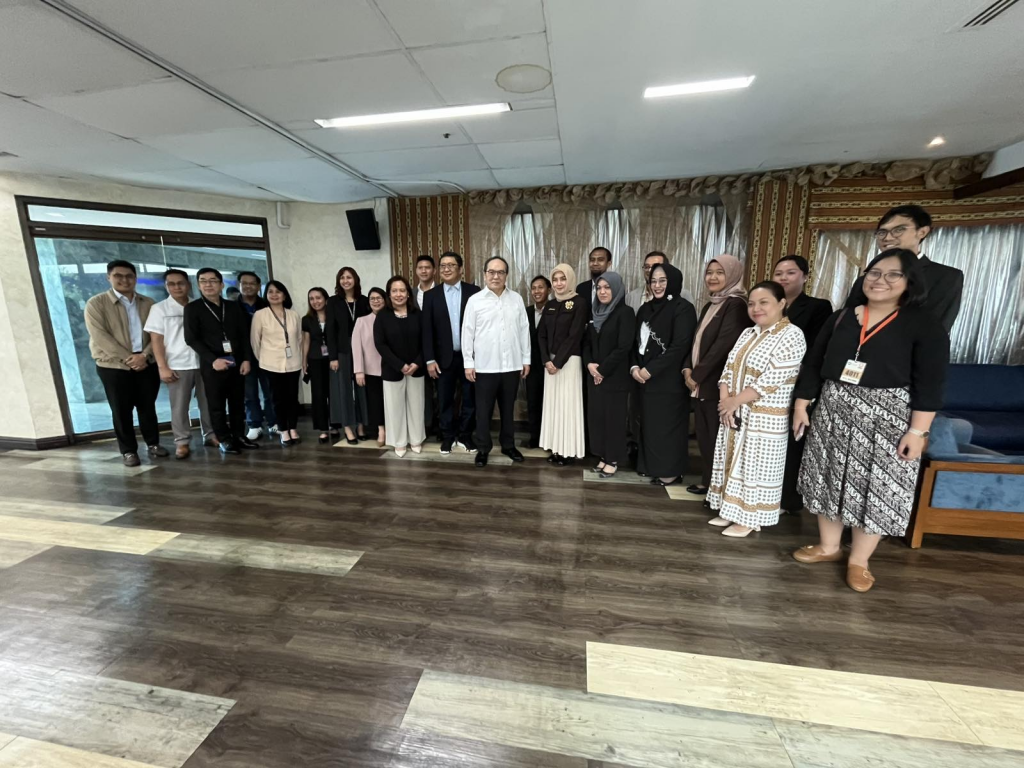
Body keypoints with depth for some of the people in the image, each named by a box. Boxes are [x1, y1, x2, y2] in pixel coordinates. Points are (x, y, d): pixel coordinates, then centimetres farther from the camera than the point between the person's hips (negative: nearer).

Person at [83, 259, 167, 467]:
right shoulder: (96, 304, -3)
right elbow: (100, 337, -12)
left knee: (147, 407, 11)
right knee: (121, 410, 4)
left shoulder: (148, 303, 7)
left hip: (146, 364, 3)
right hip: (114, 366, -2)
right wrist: (128, 358, -16)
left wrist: (144, 355, -14)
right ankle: (128, 450, 15)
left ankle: (153, 443, 24)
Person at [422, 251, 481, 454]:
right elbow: (427, 330, 1)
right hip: (444, 358, 1)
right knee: (445, 401, 9)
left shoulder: (474, 291, 0)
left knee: (469, 399, 9)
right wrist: (430, 359, -5)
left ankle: (465, 436, 25)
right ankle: (448, 437, 25)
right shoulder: (431, 295, 4)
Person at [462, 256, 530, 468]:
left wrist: (526, 359, 6)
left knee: (508, 408, 14)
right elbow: (467, 333, -1)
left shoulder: (517, 299, 6)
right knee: (484, 410, 7)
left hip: (512, 365, 2)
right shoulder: (474, 300, -1)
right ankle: (483, 448, 22)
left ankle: (508, 445, 30)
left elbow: (524, 330, 7)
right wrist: (468, 363, -4)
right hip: (485, 366, -2)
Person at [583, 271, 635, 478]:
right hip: (594, 376, 6)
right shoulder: (595, 313, 12)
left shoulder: (625, 313, -7)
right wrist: (589, 364, -7)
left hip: (615, 377, -6)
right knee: (596, 416, 8)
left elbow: (624, 347, -15)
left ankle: (613, 460, 14)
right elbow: (586, 342, 10)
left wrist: (603, 370, -13)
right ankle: (602, 457, 20)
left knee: (614, 417, 2)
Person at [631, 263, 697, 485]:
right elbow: (636, 342, 12)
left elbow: (680, 346, -17)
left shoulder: (683, 308, -9)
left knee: (667, 424, 2)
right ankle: (650, 465, 25)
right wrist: (634, 367, -4)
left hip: (669, 380, -6)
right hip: (645, 378, 6)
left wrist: (651, 369, -18)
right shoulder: (646, 309, 12)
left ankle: (671, 471, 16)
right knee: (649, 423, 11)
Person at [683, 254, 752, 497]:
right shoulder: (709, 306, 17)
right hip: (700, 383, 8)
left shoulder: (736, 305, -10)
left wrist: (697, 374, -14)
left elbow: (723, 344, -18)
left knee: (717, 437, 0)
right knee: (703, 435, 14)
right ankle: (708, 481, 27)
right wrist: (687, 368, -1)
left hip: (717, 384, -8)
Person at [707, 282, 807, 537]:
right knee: (734, 461, 13)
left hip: (765, 418, -7)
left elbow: (772, 379, -20)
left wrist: (735, 401, -17)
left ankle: (750, 518, 18)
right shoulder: (748, 334, 10)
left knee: (755, 466, 3)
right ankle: (732, 510, 27)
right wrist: (725, 401, -8)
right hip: (735, 412, 7)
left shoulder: (792, 336, -12)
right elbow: (729, 369, 7)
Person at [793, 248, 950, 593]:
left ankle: (859, 560, 23)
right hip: (833, 411, 4)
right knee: (830, 480, 11)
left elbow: (930, 383, -8)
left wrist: (918, 431, -14)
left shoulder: (924, 323, -4)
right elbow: (813, 365, 7)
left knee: (875, 489, 5)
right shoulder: (841, 317, 5)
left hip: (886, 416, -3)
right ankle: (828, 546, 29)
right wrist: (801, 405, 4)